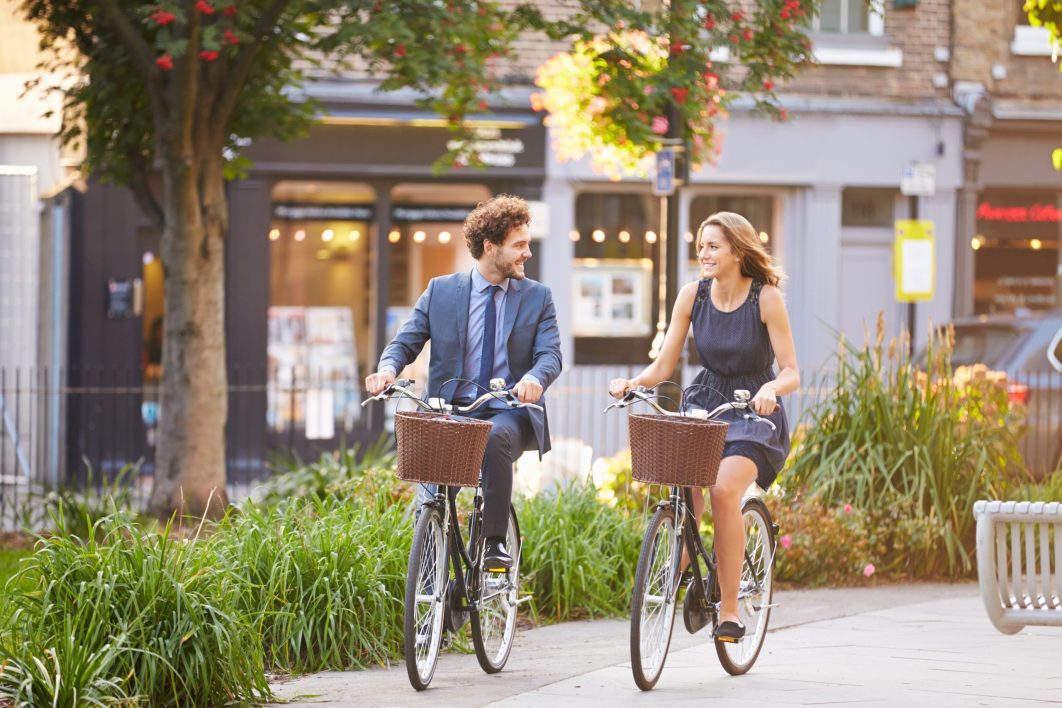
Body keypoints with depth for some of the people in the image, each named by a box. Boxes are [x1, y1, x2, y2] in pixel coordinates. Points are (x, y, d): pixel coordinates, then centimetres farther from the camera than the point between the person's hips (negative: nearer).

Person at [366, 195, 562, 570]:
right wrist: (388, 369, -19)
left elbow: (550, 353, -4)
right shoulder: (440, 291, 8)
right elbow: (406, 341, 6)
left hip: (509, 413, -1)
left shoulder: (537, 297, 8)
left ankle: (495, 543, -28)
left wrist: (535, 378, -29)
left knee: (496, 438, -37)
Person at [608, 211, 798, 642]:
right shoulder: (693, 296, -2)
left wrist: (771, 389, -36)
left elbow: (791, 373, -14)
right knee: (685, 499, -19)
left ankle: (729, 610, -20)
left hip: (754, 415, -4)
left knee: (724, 490, -28)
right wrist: (632, 383, -21)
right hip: (705, 407, 4)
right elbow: (663, 366, -1)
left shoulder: (766, 298, -13)